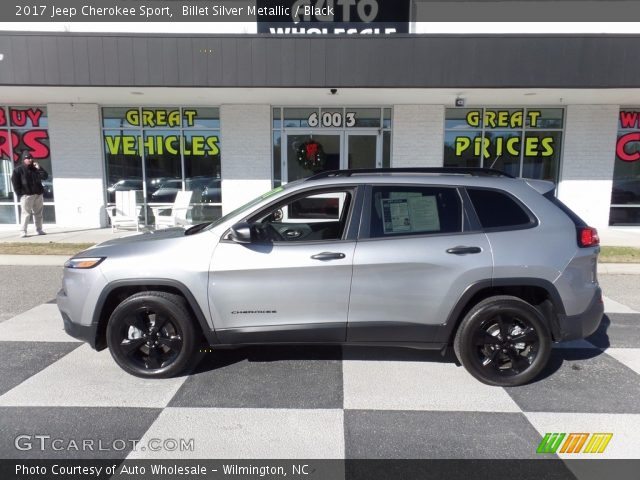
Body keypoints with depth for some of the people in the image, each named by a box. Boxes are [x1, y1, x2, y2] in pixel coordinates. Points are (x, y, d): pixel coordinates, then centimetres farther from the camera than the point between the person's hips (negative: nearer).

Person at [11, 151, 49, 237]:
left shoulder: (35, 169, 16)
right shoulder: (18, 170, 1)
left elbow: (45, 176, 7)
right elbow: (15, 182, -2)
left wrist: (39, 168, -4)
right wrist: (20, 194, -9)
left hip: (38, 195, 5)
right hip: (26, 195, -5)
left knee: (38, 213, 8)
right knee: (26, 213, -8)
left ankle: (39, 230, 15)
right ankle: (23, 231, -4)